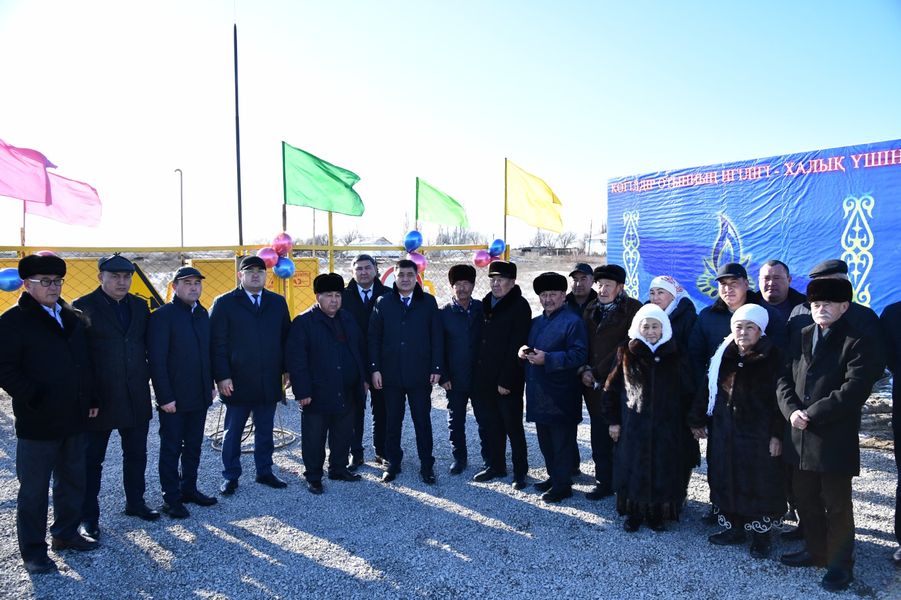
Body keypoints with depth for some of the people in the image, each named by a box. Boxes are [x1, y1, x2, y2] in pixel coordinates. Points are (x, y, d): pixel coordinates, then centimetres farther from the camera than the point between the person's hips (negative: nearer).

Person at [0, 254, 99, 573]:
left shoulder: (74, 318, 10)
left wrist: (91, 400, 8)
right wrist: (35, 400, -18)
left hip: (75, 418, 6)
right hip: (37, 422, -6)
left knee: (73, 481, 17)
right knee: (33, 489, 7)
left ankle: (66, 532, 34)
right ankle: (33, 550, 20)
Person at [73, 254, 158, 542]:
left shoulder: (140, 306, 7)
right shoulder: (83, 307, -8)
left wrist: (148, 377, 6)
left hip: (137, 399, 5)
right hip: (99, 399, -5)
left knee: (136, 455, 16)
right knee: (92, 460, 8)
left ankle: (135, 502, 32)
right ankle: (88, 516, 21)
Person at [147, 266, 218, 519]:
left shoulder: (203, 314, 9)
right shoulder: (163, 315, -11)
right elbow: (156, 360, -14)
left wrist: (210, 384, 11)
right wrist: (165, 397, -16)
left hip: (200, 396, 6)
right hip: (174, 398, -6)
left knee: (193, 446, 15)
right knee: (171, 448, 7)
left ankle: (189, 489, 29)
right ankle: (171, 498, 18)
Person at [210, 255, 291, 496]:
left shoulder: (278, 303, 8)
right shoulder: (224, 303, -2)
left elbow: (285, 338, 10)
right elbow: (217, 343, -6)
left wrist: (286, 369, 4)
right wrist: (222, 376, -11)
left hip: (269, 383, 3)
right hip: (238, 383, -3)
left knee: (265, 431, 13)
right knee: (233, 433, 9)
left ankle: (264, 471, 27)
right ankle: (230, 477, 21)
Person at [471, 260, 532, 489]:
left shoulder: (519, 306, -10)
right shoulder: (485, 303, 11)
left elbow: (516, 347, -15)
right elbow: (481, 339, 13)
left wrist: (506, 380, -18)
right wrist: (477, 373, 7)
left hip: (508, 380, -6)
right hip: (484, 377, 7)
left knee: (513, 426, 3)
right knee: (490, 424, 14)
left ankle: (520, 471, 15)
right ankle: (496, 466, 27)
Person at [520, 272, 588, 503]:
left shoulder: (572, 322, -10)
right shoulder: (536, 322, 16)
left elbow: (579, 354, -19)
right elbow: (529, 347, 24)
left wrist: (547, 358, -24)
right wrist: (523, 351, 0)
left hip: (561, 395, -8)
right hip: (539, 393, 8)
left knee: (562, 441, 1)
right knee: (545, 440, 17)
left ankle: (563, 485, 11)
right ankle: (553, 476, 31)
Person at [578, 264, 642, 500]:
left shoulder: (632, 309, -3)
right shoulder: (590, 310, 15)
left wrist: (598, 371, -10)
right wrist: (583, 370, 0)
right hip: (593, 384, 5)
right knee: (599, 435, 9)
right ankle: (603, 482, 20)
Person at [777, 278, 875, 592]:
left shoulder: (857, 342, -8)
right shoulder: (801, 337, 10)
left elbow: (855, 389, -18)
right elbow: (784, 378, 7)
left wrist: (812, 414, -18)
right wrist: (791, 410, -10)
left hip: (835, 439, -6)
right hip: (800, 436, 6)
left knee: (837, 504, 6)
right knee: (806, 500, 17)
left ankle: (840, 564, 22)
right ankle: (815, 551, 35)